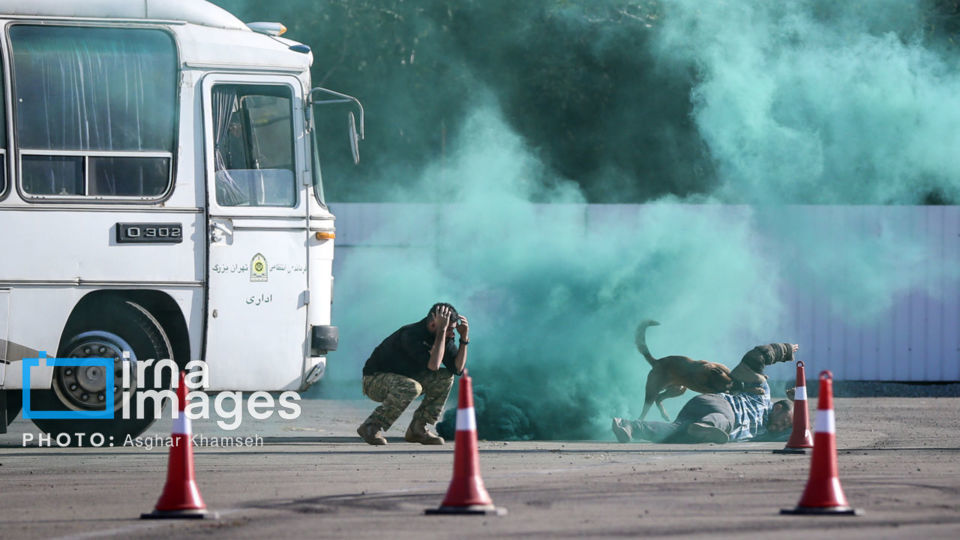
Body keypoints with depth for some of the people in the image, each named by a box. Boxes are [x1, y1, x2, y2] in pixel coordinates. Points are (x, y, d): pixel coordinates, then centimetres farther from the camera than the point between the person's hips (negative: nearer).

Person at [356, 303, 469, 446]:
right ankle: (371, 427, -23)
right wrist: (441, 330, -37)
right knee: (411, 387, -37)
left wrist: (464, 337, -16)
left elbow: (458, 368, -7)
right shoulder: (411, 335, -30)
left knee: (445, 377, -7)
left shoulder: (443, 337, -4)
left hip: (402, 378, 8)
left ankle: (418, 429, -3)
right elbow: (432, 365, -39)